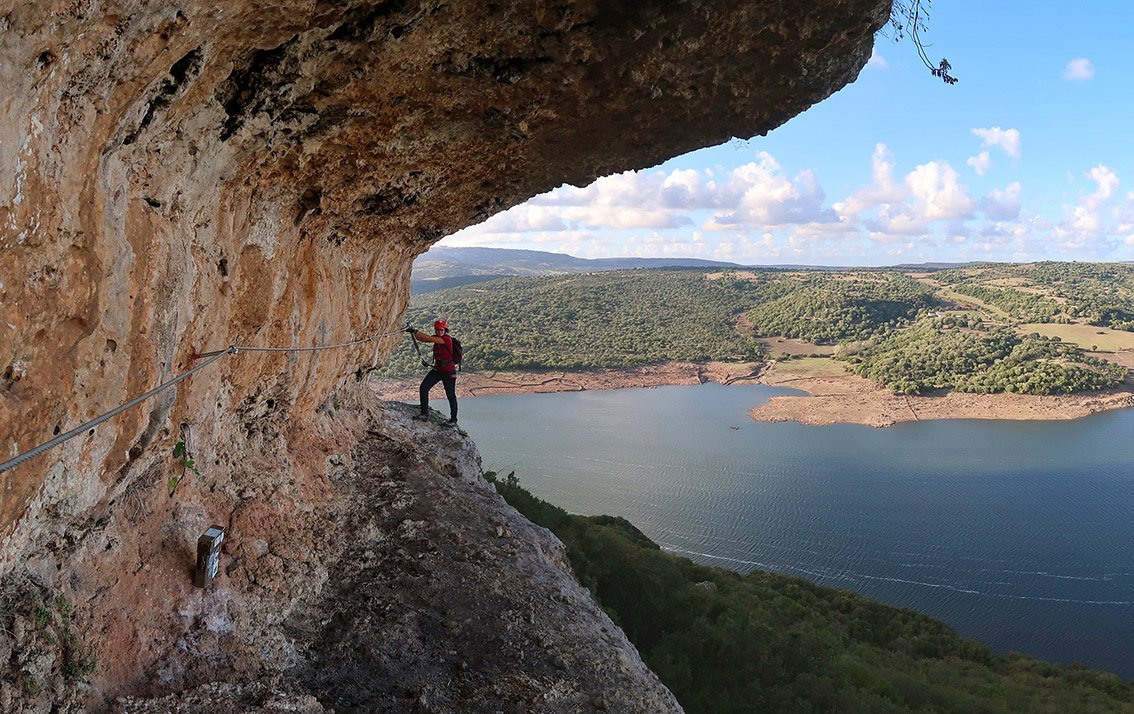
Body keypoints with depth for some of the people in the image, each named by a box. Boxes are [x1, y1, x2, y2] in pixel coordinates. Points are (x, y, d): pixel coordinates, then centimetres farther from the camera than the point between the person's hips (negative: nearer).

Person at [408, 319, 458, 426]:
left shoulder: (447, 339, -20)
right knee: (423, 388, -7)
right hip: (437, 369, 7)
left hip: (448, 372, -7)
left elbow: (430, 339, -30)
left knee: (450, 396, 2)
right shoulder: (436, 338, 3)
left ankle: (453, 420, 16)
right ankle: (424, 414, 1)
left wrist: (415, 331, -31)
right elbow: (421, 339, -7)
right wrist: (414, 332, -27)